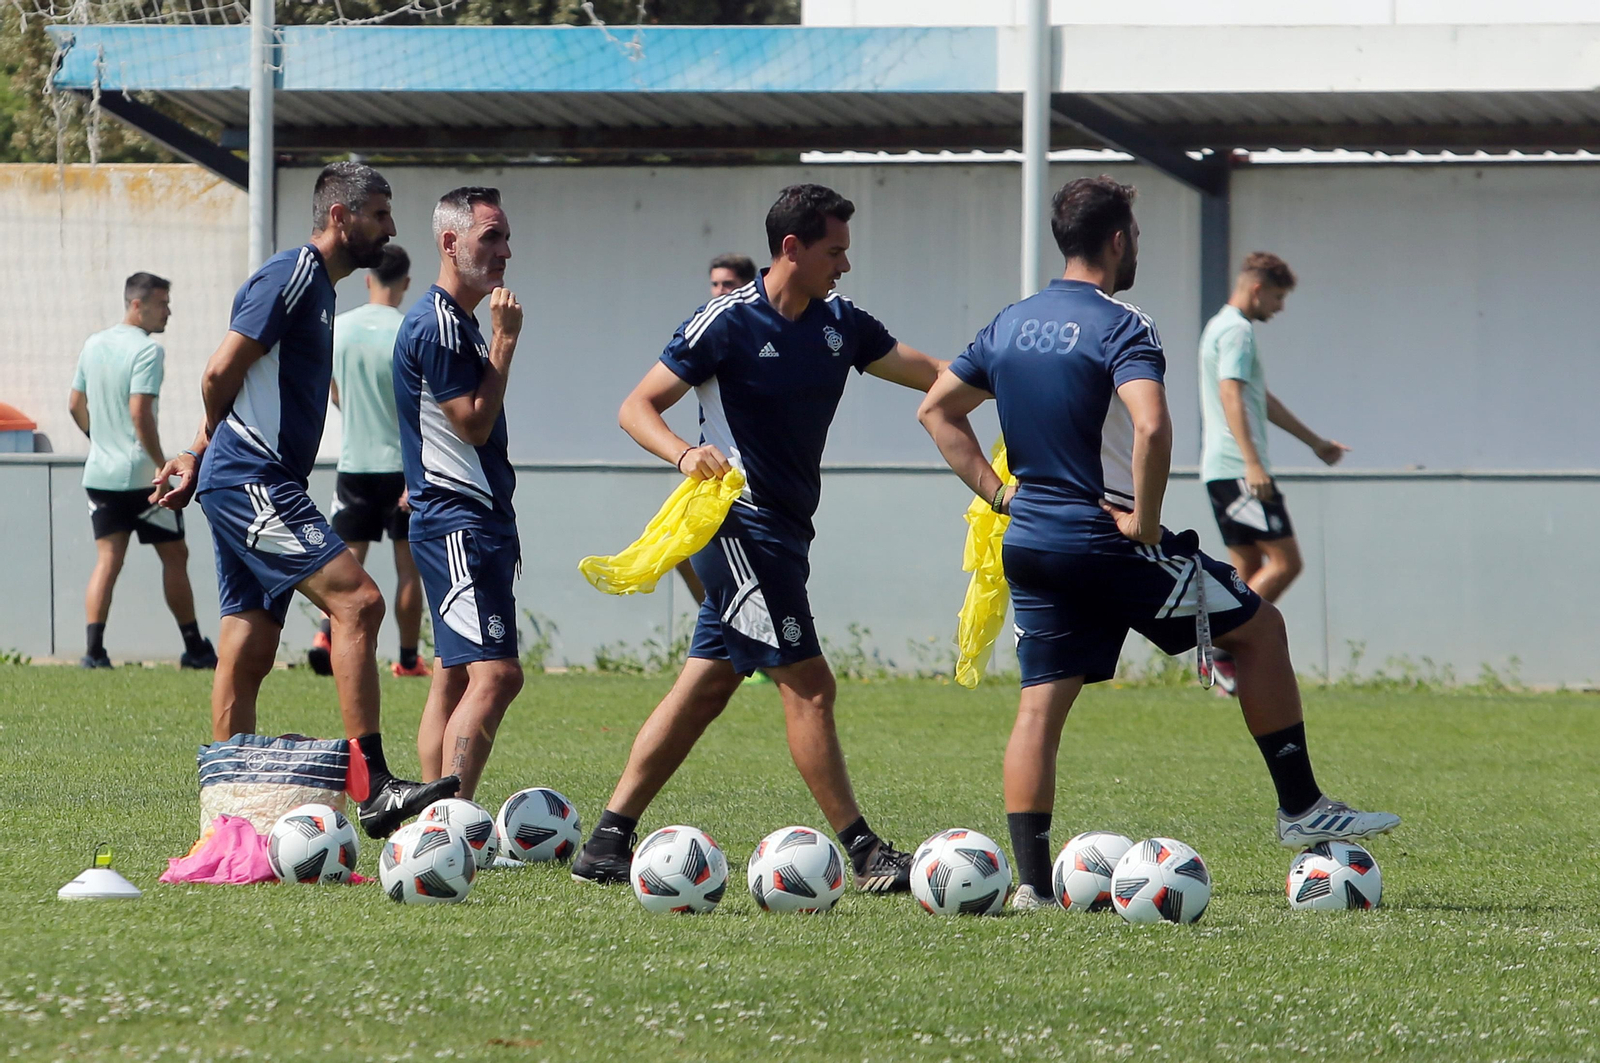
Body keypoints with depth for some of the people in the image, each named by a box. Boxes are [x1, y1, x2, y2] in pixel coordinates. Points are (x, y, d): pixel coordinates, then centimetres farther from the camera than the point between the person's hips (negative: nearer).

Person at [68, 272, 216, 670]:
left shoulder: (93, 345, 10)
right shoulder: (147, 350, -14)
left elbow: (76, 404, 17)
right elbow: (139, 413, -22)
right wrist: (163, 466, -17)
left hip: (100, 473, 6)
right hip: (140, 473, -6)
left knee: (107, 559, 3)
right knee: (174, 556, 7)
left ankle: (93, 648, -10)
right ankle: (194, 648, 13)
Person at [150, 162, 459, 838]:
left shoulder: (316, 287, 21)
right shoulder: (292, 276, -11)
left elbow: (225, 381, 27)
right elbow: (221, 373, -15)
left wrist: (199, 454, 20)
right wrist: (213, 444, 2)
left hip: (250, 489, 10)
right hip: (254, 482, -10)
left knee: (249, 654, 9)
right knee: (356, 601, -19)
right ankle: (372, 787, -25)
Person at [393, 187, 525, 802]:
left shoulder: (460, 322, 19)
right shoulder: (437, 325, -14)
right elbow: (474, 422, -17)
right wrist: (505, 340, -13)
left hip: (479, 518, 11)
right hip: (458, 525, -11)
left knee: (455, 678, 9)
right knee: (495, 675, -18)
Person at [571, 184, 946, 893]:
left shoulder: (840, 324, 9)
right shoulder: (727, 322, -11)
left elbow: (932, 375, 13)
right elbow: (637, 408, -9)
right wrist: (686, 454, -27)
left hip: (784, 531, 8)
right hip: (741, 526, -8)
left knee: (705, 687, 7)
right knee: (808, 685, -9)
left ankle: (607, 845, 10)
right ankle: (867, 857, -8)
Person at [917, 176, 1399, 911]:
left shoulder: (1010, 325, 10)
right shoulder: (1119, 327, -13)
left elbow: (937, 412, 17)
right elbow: (1151, 428, -29)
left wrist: (997, 492, 13)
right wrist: (1145, 522, -17)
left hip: (1030, 541, 6)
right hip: (1107, 542, -6)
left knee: (1041, 703, 7)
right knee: (1259, 628, 9)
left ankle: (1030, 879, -2)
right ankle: (1300, 809, 10)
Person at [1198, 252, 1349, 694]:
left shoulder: (1224, 328, 23)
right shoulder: (1236, 331, -10)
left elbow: (1263, 401, 34)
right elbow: (1231, 395, -23)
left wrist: (1315, 441, 40)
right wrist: (1252, 462, -31)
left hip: (1221, 471, 10)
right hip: (1239, 470, -10)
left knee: (1250, 570, 9)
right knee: (1285, 561, -10)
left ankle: (1233, 671, 4)